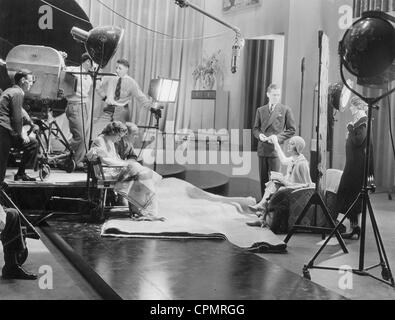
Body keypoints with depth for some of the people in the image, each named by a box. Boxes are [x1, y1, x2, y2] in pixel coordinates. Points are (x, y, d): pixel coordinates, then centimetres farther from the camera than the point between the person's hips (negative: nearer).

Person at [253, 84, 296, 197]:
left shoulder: (285, 110, 4)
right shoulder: (260, 110, 14)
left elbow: (291, 129, 4)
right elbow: (255, 128, 18)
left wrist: (278, 137, -9)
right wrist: (259, 135, -4)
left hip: (276, 148, -4)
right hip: (262, 148, 4)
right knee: (263, 178, 7)